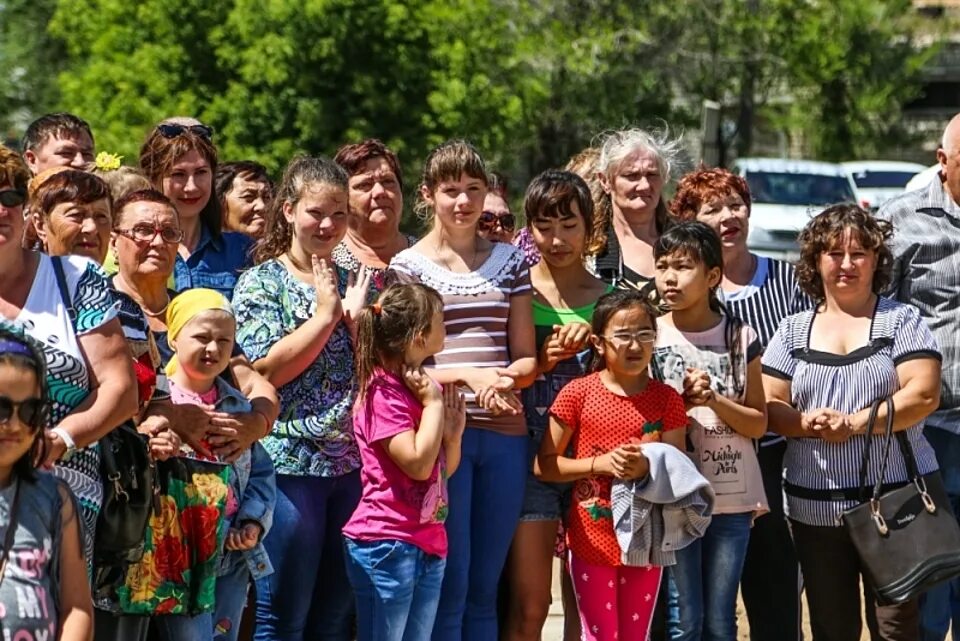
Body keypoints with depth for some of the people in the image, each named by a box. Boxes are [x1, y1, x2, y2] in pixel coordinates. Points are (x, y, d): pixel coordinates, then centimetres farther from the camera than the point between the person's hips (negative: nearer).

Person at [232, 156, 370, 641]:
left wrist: (355, 316, -5)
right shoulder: (262, 282, -1)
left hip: (349, 463, 5)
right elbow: (266, 370, -13)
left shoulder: (350, 284, 14)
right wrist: (325, 315, -11)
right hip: (289, 461, -5)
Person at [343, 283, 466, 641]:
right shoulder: (383, 394, -14)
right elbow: (418, 463, -23)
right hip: (387, 544, -9)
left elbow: (443, 470, 18)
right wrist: (433, 404, -14)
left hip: (429, 544, 9)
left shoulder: (419, 388, 13)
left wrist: (454, 430, -1)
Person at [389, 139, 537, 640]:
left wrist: (504, 381, -12)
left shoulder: (509, 260, 13)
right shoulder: (408, 266, 3)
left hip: (504, 434, 4)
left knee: (485, 588, 8)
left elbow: (527, 358, 11)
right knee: (449, 586, -4)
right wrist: (467, 377, -18)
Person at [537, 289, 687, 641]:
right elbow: (544, 465, -5)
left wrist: (647, 467, -21)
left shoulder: (666, 399, -1)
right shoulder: (578, 393, -7)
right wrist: (600, 463, -18)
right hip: (593, 540, -2)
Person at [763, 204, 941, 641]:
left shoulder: (901, 321, 2)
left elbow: (923, 395, -9)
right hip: (816, 510, 3)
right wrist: (806, 423, -14)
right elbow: (769, 407, 7)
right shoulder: (793, 332, 11)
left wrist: (854, 423, -17)